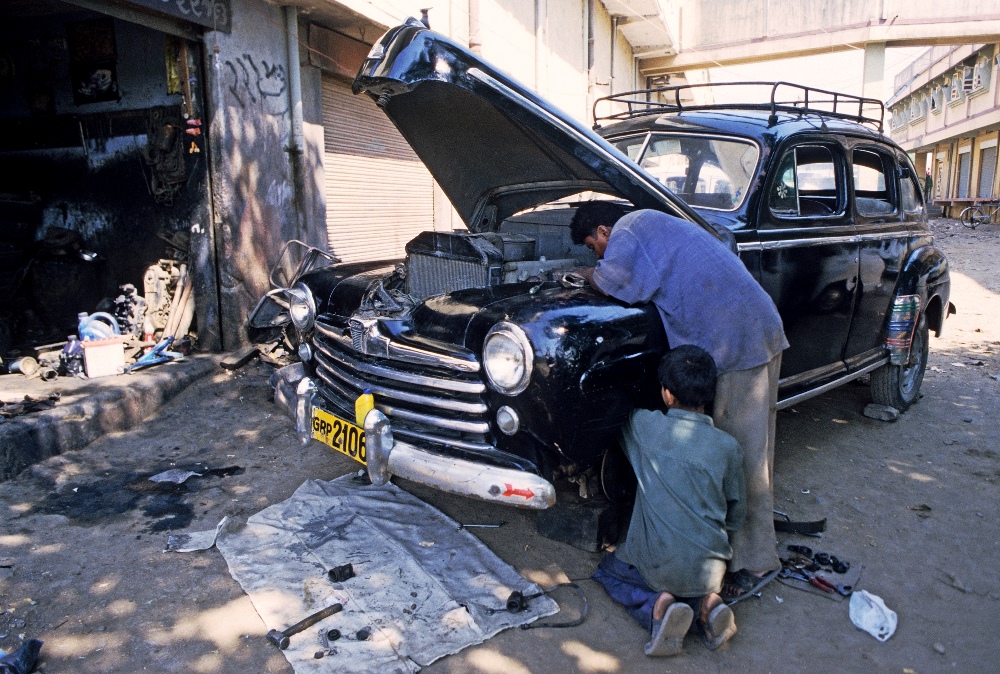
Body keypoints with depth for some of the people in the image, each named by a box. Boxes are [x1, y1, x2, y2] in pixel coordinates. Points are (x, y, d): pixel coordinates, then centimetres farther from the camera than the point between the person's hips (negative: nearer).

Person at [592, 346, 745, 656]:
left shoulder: (644, 426, -11)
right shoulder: (728, 447, -6)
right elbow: (735, 517, 6)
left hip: (656, 566, -3)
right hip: (709, 570, 4)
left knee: (607, 569, 25)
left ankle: (657, 607, -3)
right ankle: (706, 603, 4)